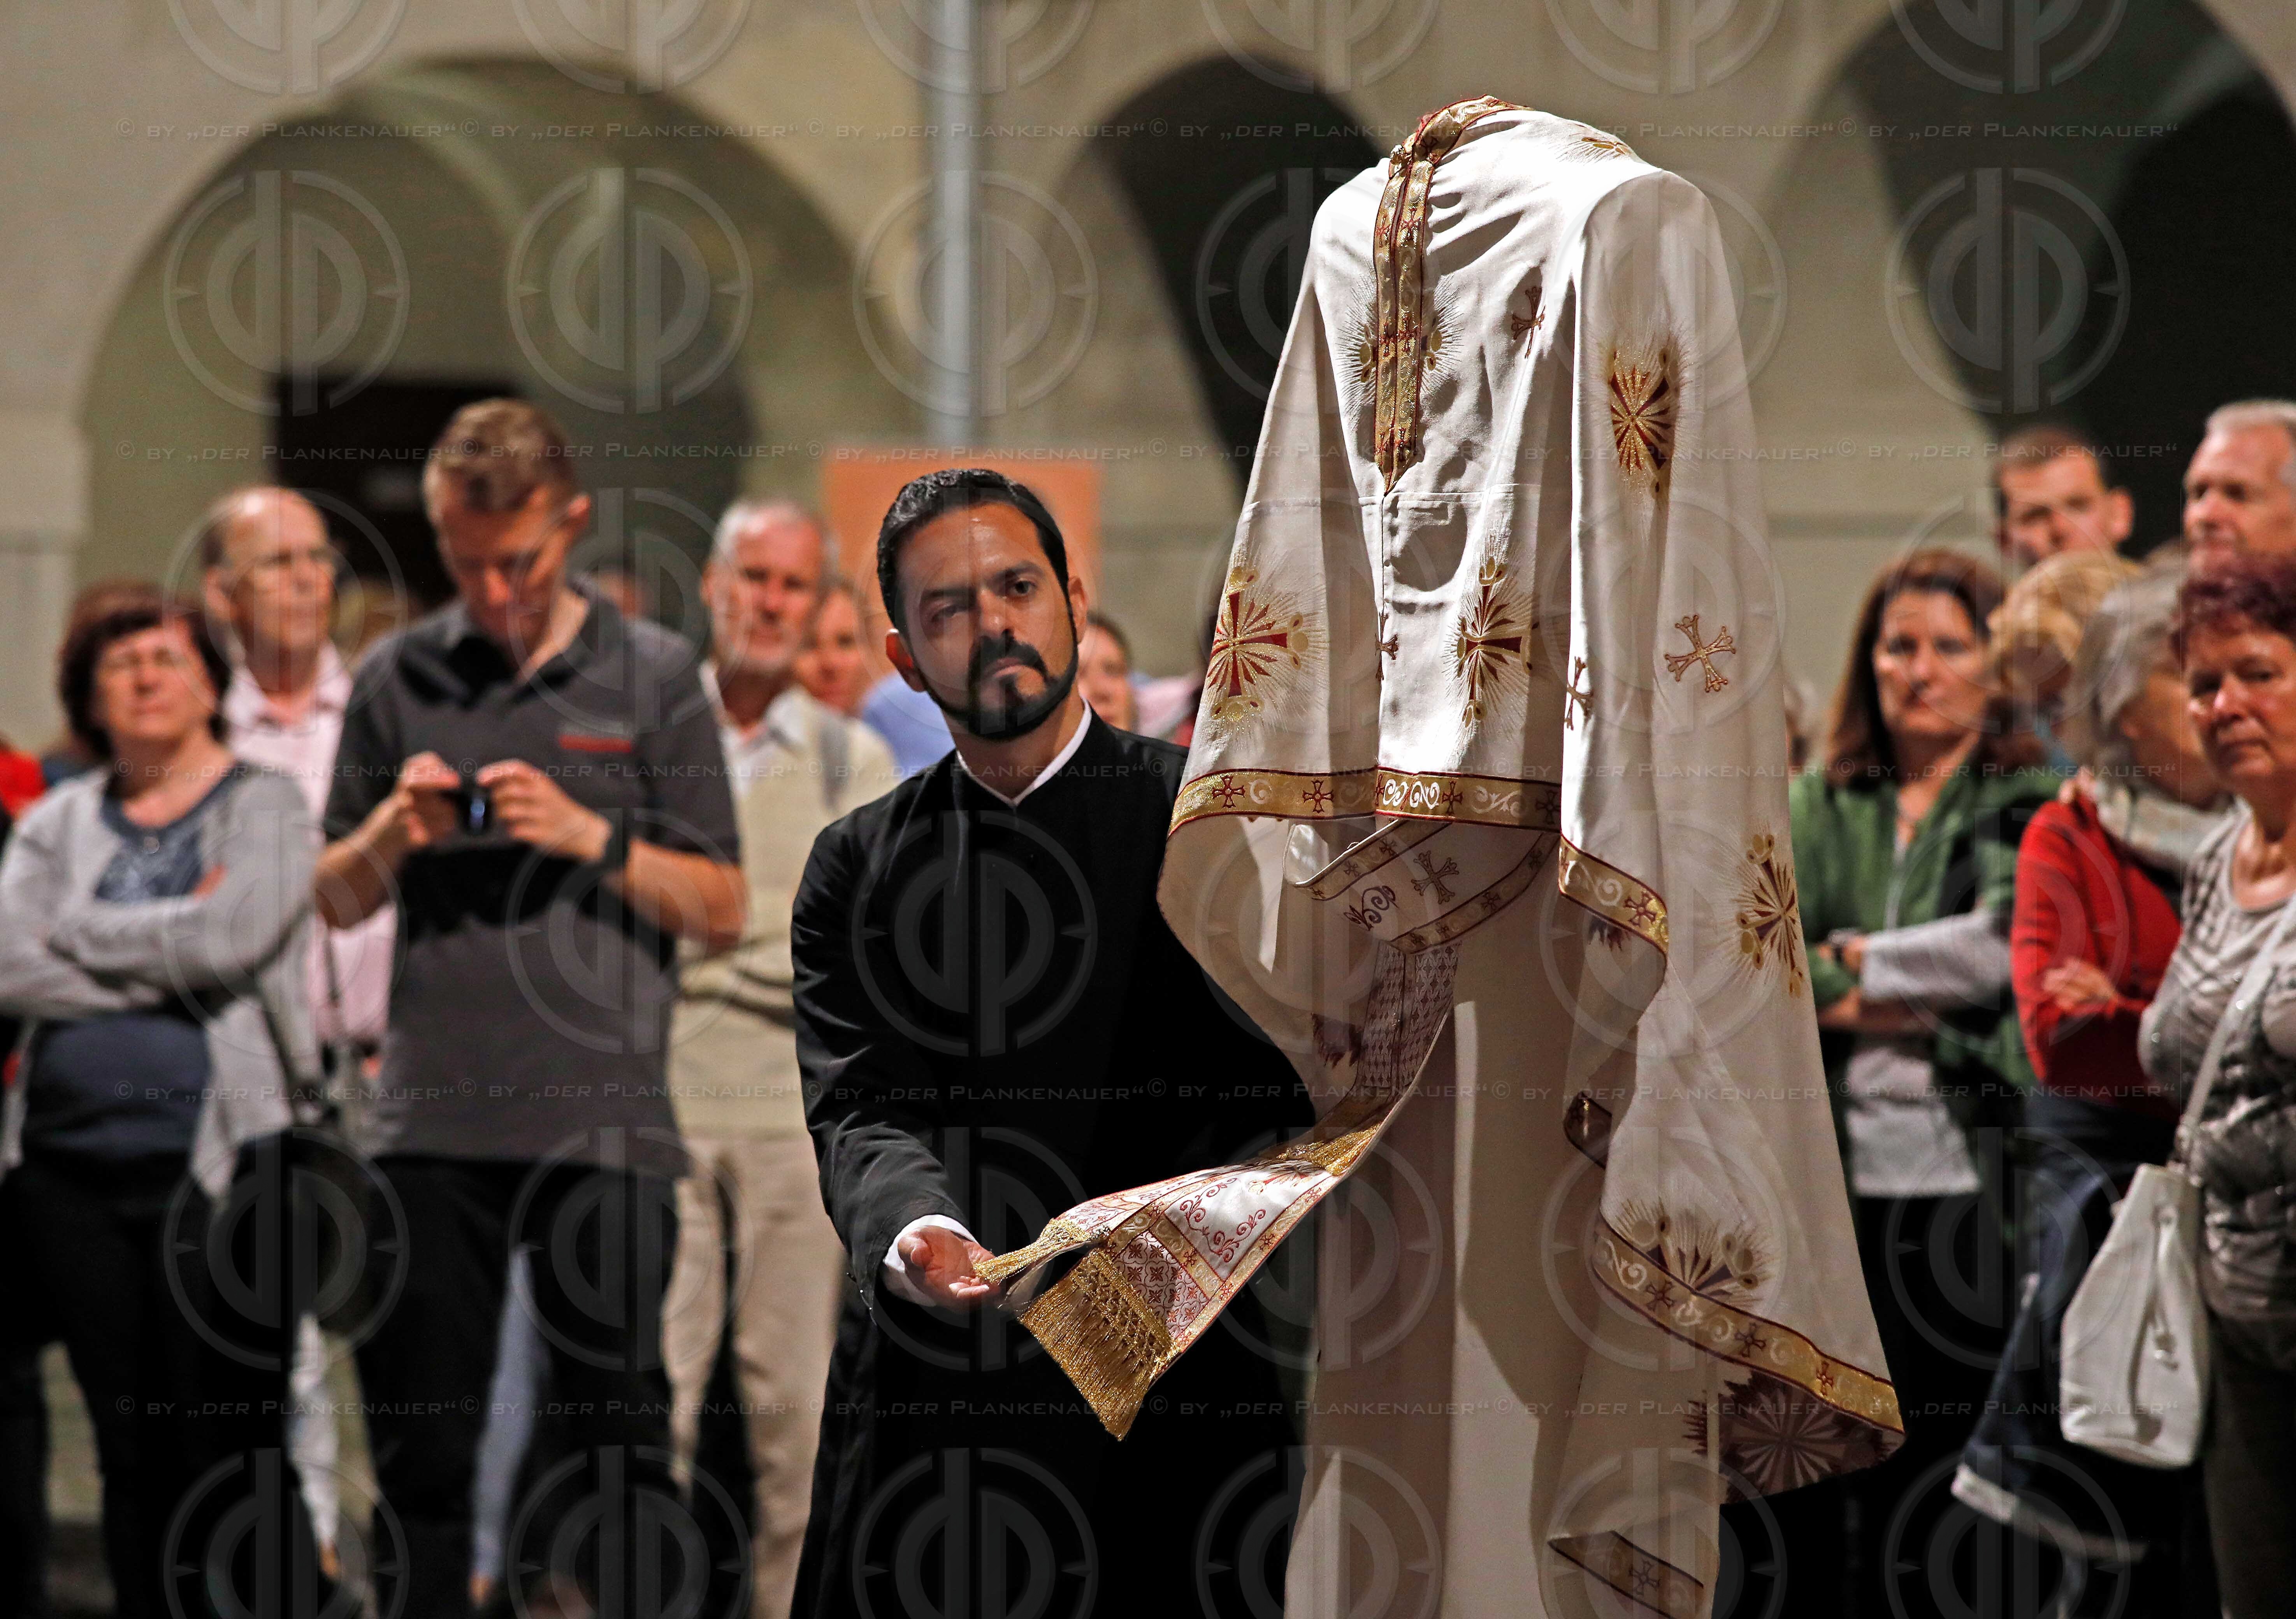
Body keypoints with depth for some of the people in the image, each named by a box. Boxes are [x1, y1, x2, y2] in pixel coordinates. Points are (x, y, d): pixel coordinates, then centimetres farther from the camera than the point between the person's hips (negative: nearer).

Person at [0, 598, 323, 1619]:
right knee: (130, 1453, 6)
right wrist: (164, 960, -8)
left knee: (227, 1451, -7)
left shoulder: (265, 807, 5)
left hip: (221, 1160, -4)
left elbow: (231, 938, -13)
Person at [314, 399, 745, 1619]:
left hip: (603, 1119, -2)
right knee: (420, 1444, 5)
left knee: (618, 1436, -1)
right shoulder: (397, 680, 11)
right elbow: (336, 902, 16)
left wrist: (591, 837, -11)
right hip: (431, 1119, 2)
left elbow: (720, 911, 4)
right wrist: (390, 834, -5)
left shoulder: (652, 675, 4)